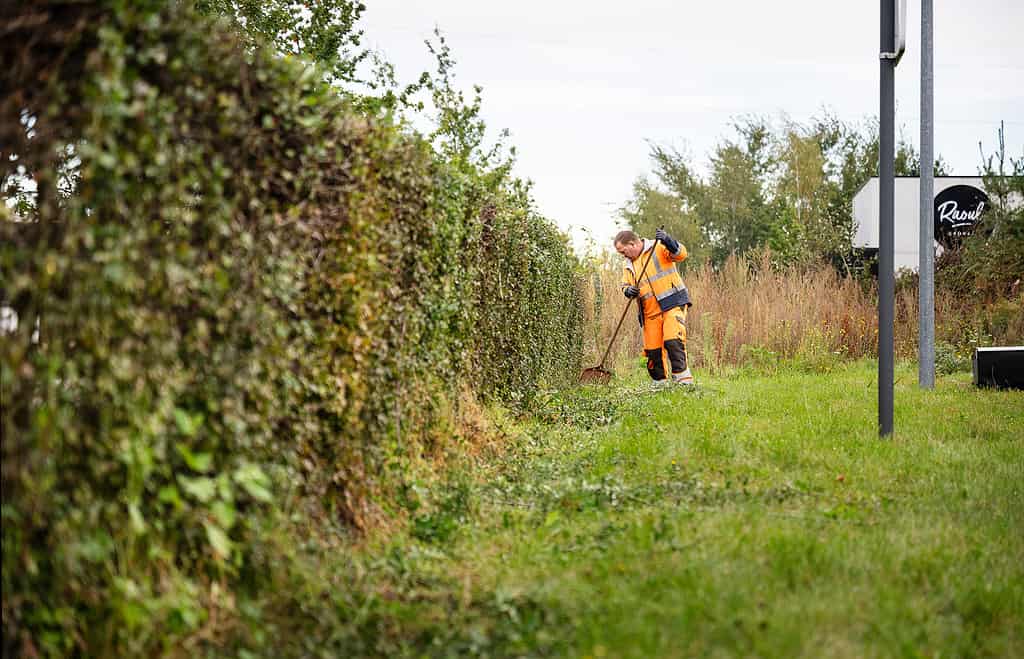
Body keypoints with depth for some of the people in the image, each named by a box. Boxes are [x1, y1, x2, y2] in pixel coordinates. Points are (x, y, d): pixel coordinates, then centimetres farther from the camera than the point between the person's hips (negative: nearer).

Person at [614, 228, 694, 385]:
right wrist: (628, 291, -3)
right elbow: (625, 285, 21)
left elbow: (681, 254, -16)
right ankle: (659, 382, 17)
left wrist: (668, 241, -34)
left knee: (673, 341, -21)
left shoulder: (658, 248, -3)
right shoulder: (629, 265, 18)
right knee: (653, 351, 5)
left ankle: (683, 379, -18)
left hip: (673, 303, -7)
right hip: (650, 313, 7)